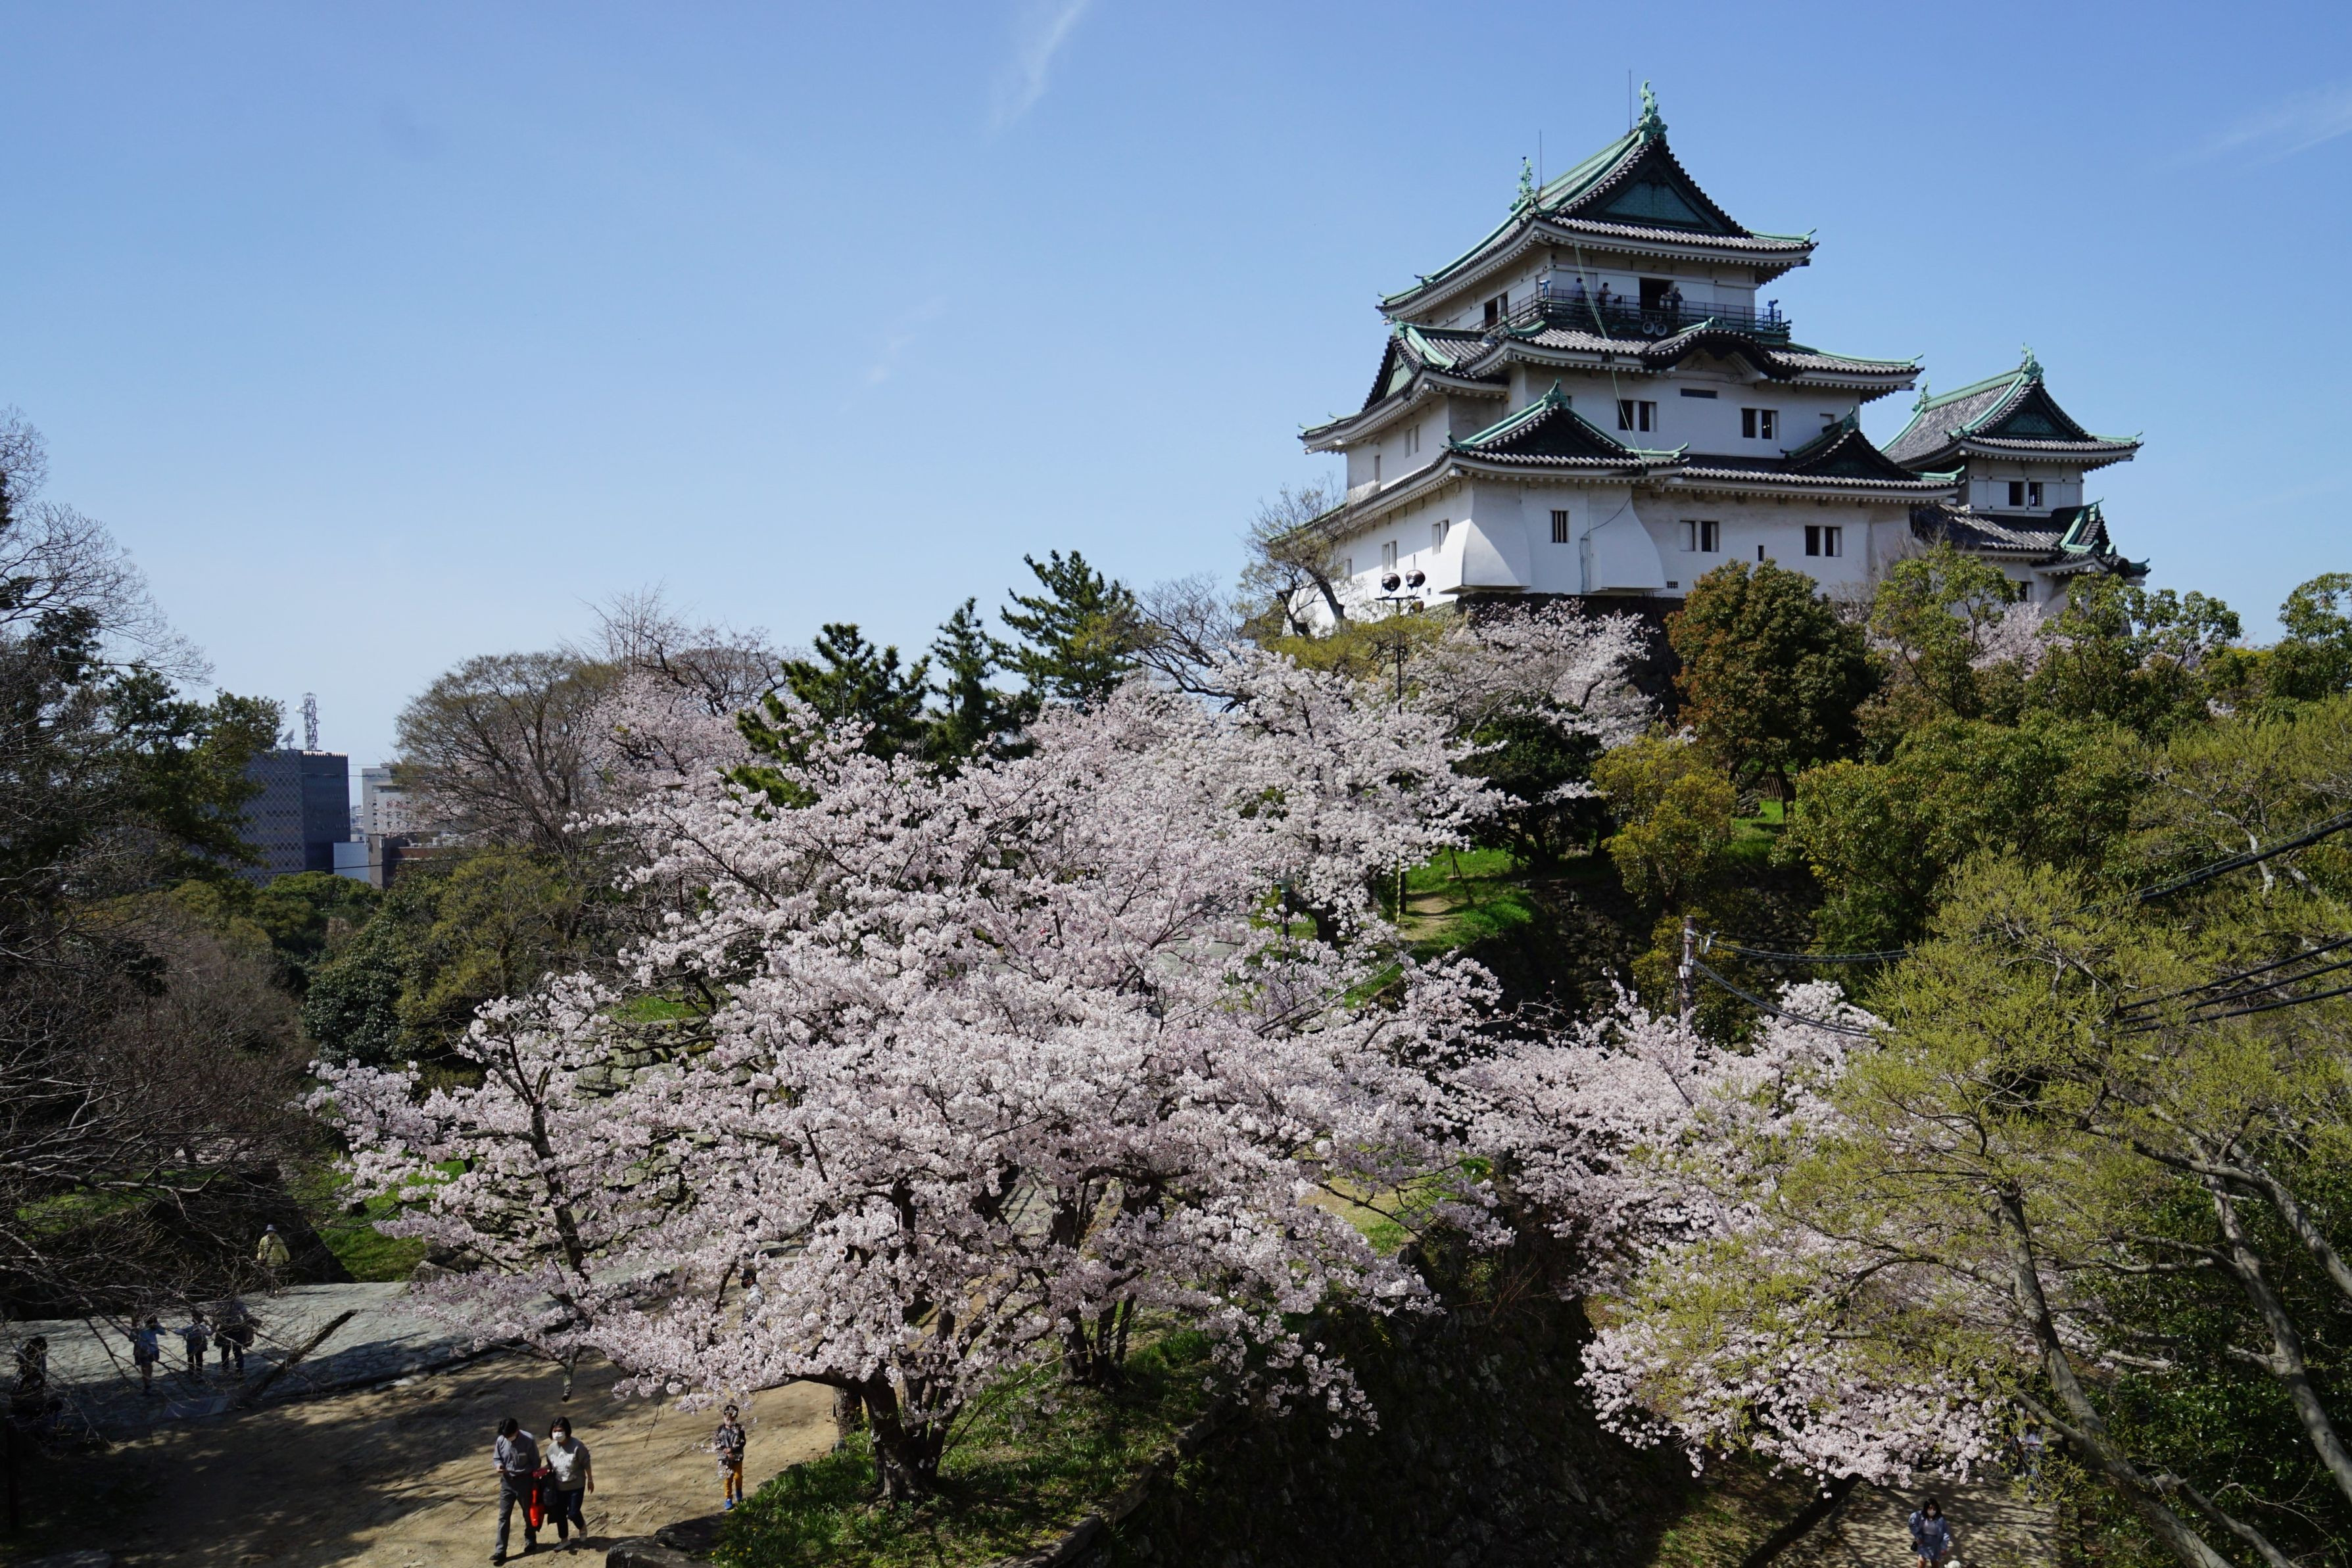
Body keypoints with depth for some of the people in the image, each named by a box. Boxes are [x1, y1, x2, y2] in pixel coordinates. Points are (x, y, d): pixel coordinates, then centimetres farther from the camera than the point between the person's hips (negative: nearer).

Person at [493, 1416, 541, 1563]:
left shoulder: (529, 1440, -20)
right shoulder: (501, 1440, -10)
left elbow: (536, 1462, -10)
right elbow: (497, 1457, 7)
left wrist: (535, 1483, -6)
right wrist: (499, 1465, -17)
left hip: (525, 1480, -3)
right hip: (507, 1481, 3)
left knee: (529, 1513, 14)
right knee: (504, 1516, 1)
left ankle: (530, 1541, 34)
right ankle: (500, 1550, 4)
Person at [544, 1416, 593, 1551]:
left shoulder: (577, 1447, -21)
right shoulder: (551, 1448, -6)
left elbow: (586, 1464, -11)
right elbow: (550, 1466, 7)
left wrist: (590, 1480, -3)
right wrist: (544, 1471, -13)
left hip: (576, 1485, -5)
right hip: (559, 1487, 5)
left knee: (573, 1514, -6)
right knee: (559, 1514, 10)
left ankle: (583, 1530, 27)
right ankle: (564, 1541, 29)